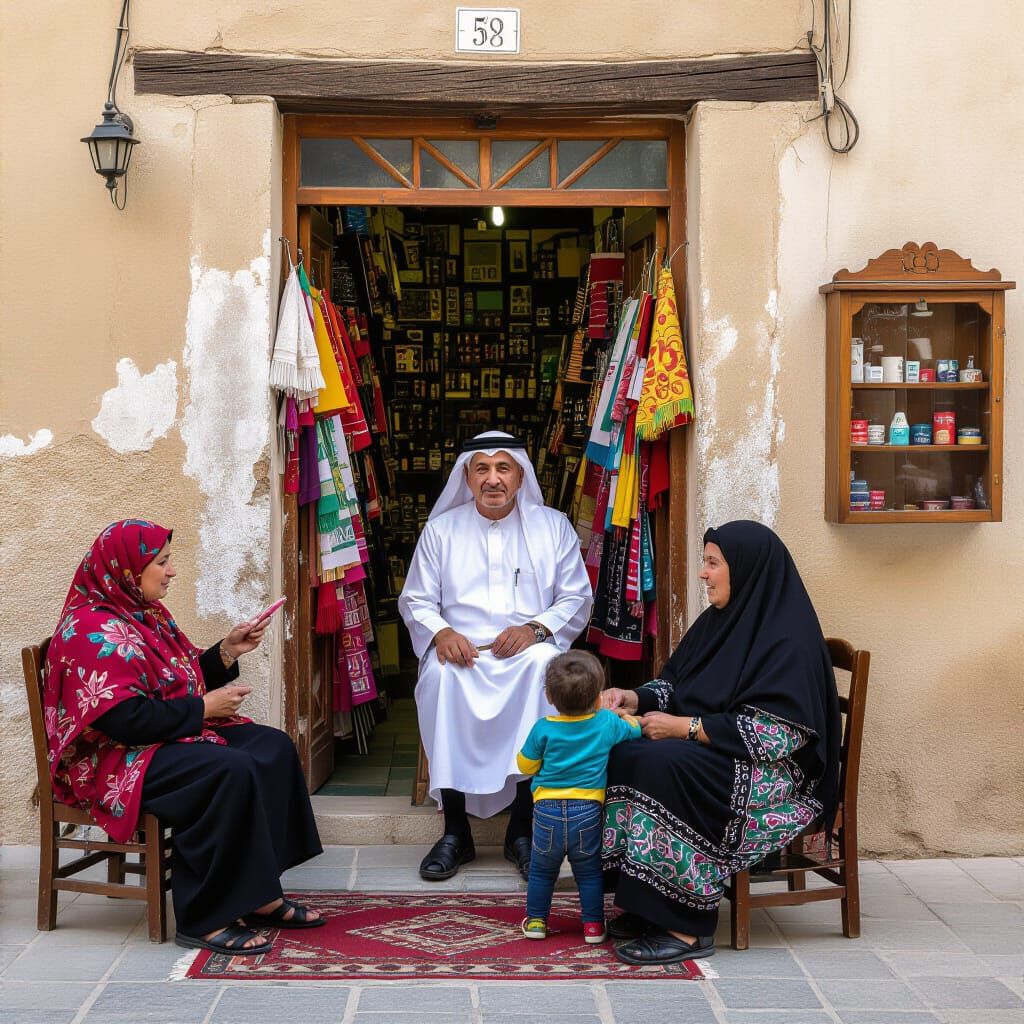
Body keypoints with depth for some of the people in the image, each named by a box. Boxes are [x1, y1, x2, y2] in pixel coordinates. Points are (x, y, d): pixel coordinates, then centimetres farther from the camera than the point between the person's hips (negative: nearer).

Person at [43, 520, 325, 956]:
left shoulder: (144, 614, 13)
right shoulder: (92, 630, -18)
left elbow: (179, 683, 19)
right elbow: (125, 720, -26)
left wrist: (227, 651, 4)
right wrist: (204, 708, -18)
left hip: (171, 738, 10)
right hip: (117, 761, -10)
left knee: (274, 748, -4)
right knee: (230, 770, -31)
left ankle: (258, 895, -8)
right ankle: (205, 919, -24)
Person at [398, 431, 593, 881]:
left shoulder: (553, 526, 11)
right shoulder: (441, 529, 13)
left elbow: (577, 599, 8)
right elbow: (415, 600, 12)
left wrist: (535, 628, -12)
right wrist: (441, 632, -11)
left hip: (527, 650, 0)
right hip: (461, 652, 1)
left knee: (546, 667, -37)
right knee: (440, 674, -35)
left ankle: (523, 828, -30)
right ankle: (455, 831, -28)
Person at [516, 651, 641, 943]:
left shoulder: (543, 729, -10)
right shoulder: (608, 723, -7)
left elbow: (526, 765, 1)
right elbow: (634, 731, 13)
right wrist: (628, 717, 32)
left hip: (548, 810, 0)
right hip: (587, 811, 0)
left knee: (541, 870, 16)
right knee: (589, 872, 13)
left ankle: (536, 920, 23)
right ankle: (593, 925, 16)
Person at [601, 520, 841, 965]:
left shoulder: (789, 638, -16)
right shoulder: (719, 620, 11)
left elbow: (773, 733, -23)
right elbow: (673, 685, 18)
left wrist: (684, 727, -21)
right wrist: (633, 698, -4)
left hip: (771, 773, -9)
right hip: (709, 755, 9)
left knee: (661, 764, -31)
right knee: (620, 755, -13)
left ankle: (687, 927, -25)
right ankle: (647, 906, -8)